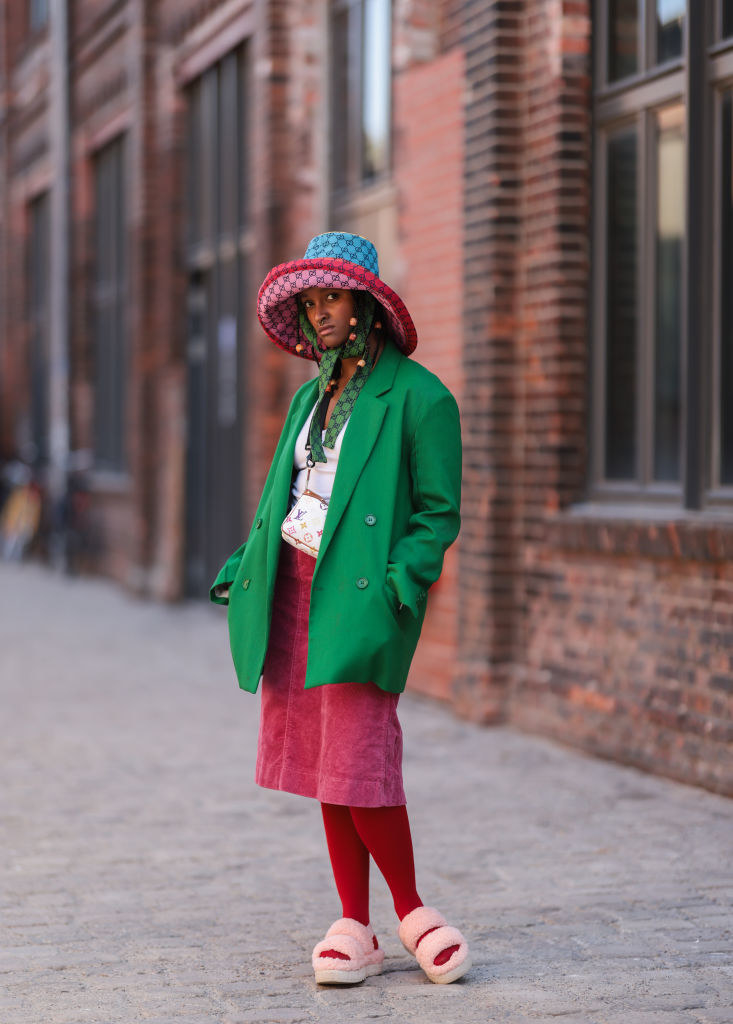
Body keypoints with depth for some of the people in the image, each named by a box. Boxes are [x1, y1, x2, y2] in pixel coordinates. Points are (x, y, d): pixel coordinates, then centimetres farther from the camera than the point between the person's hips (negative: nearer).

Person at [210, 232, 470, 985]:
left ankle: (412, 912, 9)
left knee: (357, 766, -11)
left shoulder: (418, 397, -5)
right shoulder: (312, 396, 17)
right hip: (295, 587, 7)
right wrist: (246, 564, 10)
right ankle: (355, 929, 14)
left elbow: (438, 514, -6)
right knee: (321, 760, 6)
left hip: (361, 595, -7)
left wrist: (399, 582, -18)